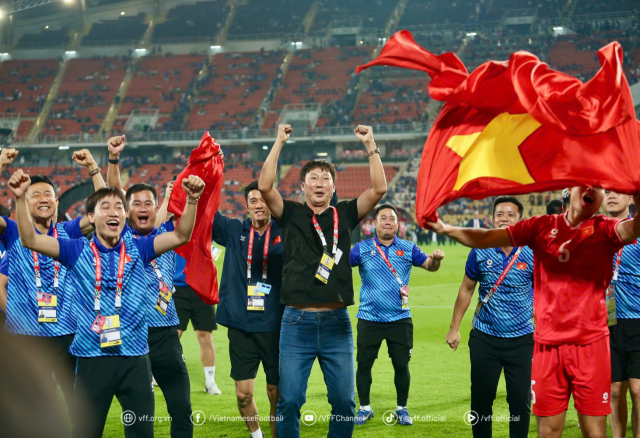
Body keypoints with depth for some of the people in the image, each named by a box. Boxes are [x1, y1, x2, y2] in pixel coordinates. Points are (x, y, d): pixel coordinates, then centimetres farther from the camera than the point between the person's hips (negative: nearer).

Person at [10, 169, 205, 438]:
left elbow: (181, 236, -6)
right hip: (92, 358, -1)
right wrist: (20, 199, -21)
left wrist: (192, 200, -22)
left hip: (135, 359, 1)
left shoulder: (137, 249, 4)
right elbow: (30, 240, -7)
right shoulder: (78, 251, 1)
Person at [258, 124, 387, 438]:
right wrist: (279, 143, -9)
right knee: (289, 400, -2)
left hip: (337, 322, 2)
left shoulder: (345, 215, 10)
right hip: (297, 322, -2)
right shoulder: (291, 215, 5)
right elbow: (265, 186, -10)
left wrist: (370, 146, -3)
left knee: (344, 400, 2)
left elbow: (379, 188, -1)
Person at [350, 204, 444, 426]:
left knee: (401, 364, 5)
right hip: (369, 319, -1)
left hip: (400, 319, 1)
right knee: (364, 363, 4)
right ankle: (365, 408, 21)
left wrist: (436, 259, -22)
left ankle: (402, 409, 21)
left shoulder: (408, 248, 4)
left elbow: (429, 265, 1)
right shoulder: (362, 248, -1)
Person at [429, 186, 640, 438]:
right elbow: (486, 239, 7)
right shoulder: (542, 226, 7)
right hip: (547, 342, 2)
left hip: (591, 344, -2)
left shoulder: (604, 228, -1)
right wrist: (447, 229, -5)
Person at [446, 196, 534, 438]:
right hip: (484, 338, 1)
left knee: (521, 401, 0)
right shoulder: (480, 253, -2)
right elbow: (466, 290, 9)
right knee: (481, 400, 6)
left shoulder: (532, 255, -7)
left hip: (521, 340, -1)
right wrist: (454, 328, 6)